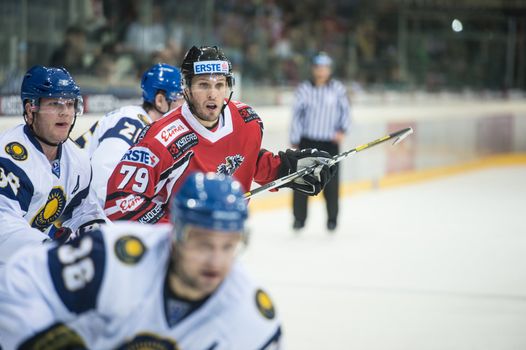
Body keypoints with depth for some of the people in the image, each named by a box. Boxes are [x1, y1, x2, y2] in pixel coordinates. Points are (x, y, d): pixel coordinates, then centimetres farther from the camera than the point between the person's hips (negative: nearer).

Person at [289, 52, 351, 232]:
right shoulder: (304, 89, 0)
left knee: (331, 180, 0)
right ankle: (299, 217, 10)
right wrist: (294, 141, 0)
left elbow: (345, 111, 5)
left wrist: (342, 130, -12)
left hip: (330, 142, 0)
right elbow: (297, 114, 2)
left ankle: (332, 218, 16)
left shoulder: (338, 89, -1)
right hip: (307, 141, 0)